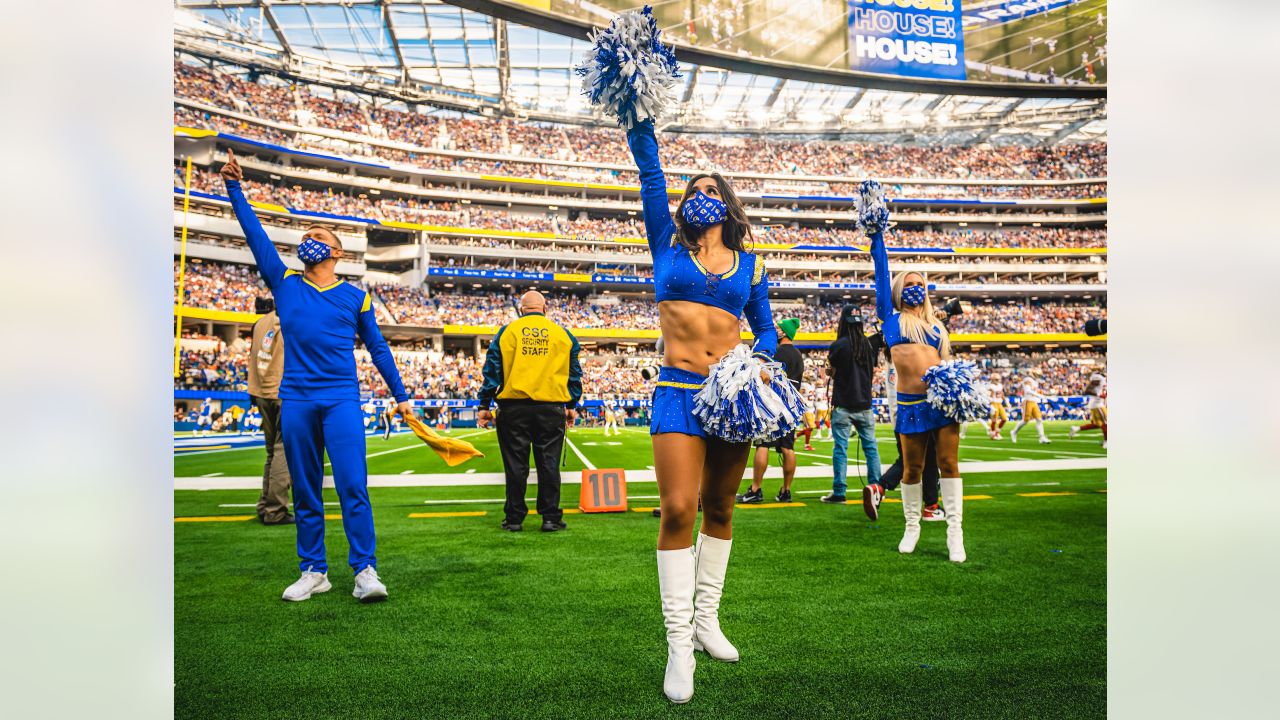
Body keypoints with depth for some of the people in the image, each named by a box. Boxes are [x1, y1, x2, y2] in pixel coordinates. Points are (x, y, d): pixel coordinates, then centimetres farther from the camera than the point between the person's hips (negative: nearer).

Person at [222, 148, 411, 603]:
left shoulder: (356, 297, 9)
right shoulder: (285, 284, 13)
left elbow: (378, 348, 13)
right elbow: (255, 234, 9)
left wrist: (401, 396, 12)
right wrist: (234, 186, 5)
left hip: (341, 399, -2)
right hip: (296, 400, 3)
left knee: (352, 486, -9)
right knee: (305, 492, 7)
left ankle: (365, 571, -4)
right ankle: (313, 572, 15)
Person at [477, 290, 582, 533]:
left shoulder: (507, 331, 4)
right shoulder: (562, 333, 8)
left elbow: (492, 370, 2)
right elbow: (574, 373, 11)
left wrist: (484, 405, 5)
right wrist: (572, 406, 18)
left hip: (514, 405, 0)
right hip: (551, 408, 1)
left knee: (515, 465, 5)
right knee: (549, 463, 6)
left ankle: (514, 518, 11)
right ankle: (550, 517, 8)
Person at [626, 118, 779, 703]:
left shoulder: (749, 265, 13)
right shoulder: (668, 245, 10)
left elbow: (766, 330, 17)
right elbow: (650, 174, 3)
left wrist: (761, 358, -4)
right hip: (678, 392, -2)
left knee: (718, 509, 11)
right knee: (678, 511, -11)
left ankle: (707, 619, 27)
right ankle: (679, 644, -1)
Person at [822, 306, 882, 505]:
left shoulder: (838, 345, -11)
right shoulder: (869, 344, 3)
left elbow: (830, 371, -2)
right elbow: (873, 370, 13)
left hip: (843, 405, -4)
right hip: (865, 404, 4)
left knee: (840, 448, 0)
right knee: (870, 446, 11)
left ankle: (839, 492, 1)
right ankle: (876, 487, 14)